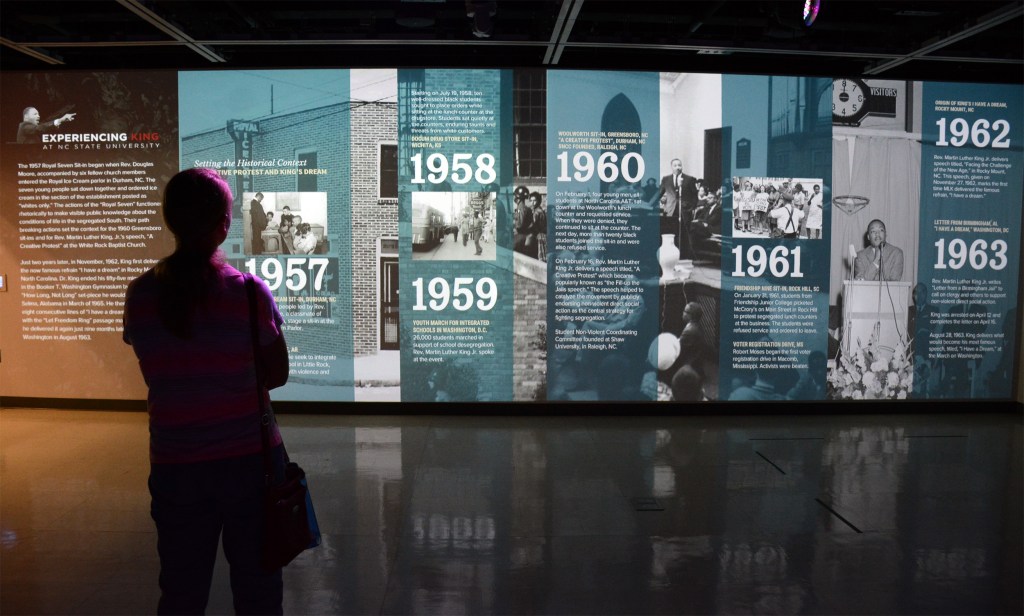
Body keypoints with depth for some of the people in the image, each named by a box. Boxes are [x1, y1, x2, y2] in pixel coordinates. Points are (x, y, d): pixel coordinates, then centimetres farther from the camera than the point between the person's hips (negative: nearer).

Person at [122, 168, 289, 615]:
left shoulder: (140, 295, -4)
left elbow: (161, 372, 3)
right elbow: (277, 374, -3)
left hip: (175, 465, 3)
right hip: (250, 459, -2)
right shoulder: (249, 292, -13)